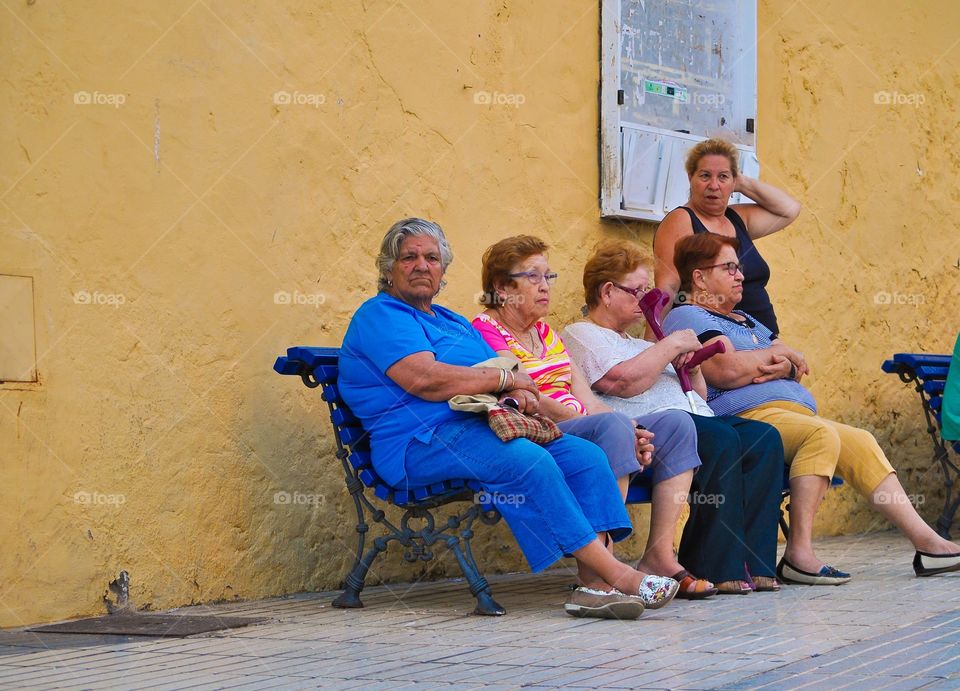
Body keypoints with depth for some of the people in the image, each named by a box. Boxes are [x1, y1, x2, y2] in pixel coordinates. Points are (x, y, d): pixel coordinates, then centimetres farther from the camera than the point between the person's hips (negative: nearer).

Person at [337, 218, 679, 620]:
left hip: (481, 429, 9)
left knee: (586, 456, -11)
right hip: (422, 443, -9)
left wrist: (518, 394, -6)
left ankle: (594, 584, -26)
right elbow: (424, 380, -17)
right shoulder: (379, 315, 0)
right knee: (529, 462, -32)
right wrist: (508, 379, -7)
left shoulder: (454, 323, 29)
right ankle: (614, 573, -32)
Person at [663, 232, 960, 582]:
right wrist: (778, 354, 0)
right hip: (749, 417, -10)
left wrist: (782, 367, -5)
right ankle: (798, 553, -37)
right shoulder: (687, 318, 0)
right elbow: (727, 370, -17)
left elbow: (798, 365, 22)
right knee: (823, 433, -31)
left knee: (861, 443, -5)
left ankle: (926, 542, -7)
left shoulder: (745, 320, 31)